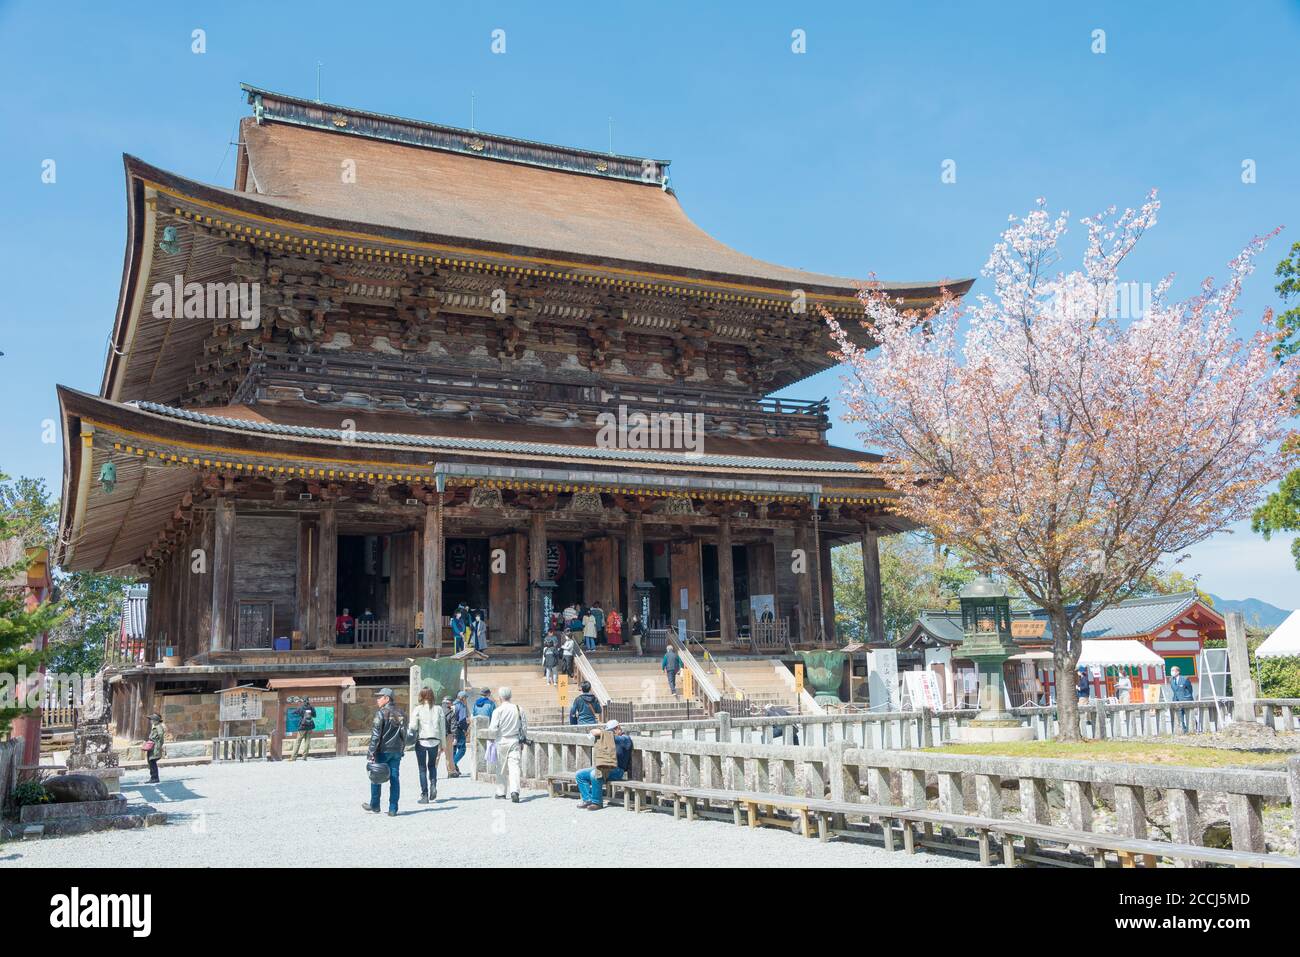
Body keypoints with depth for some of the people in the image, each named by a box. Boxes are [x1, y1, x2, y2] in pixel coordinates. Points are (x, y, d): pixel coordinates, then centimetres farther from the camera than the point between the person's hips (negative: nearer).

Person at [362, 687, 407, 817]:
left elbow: (376, 734, -14)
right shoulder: (400, 713, 10)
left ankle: (374, 806, 19)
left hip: (383, 750, -5)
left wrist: (371, 752, -12)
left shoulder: (381, 713, -10)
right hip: (397, 751, 5)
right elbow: (404, 733, 14)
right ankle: (393, 809, 4)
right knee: (395, 778, 4)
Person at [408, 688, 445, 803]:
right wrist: (443, 742, 12)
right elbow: (443, 728, 5)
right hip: (434, 741, 3)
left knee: (422, 769, 5)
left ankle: (424, 796, 4)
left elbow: (413, 726, -11)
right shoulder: (438, 709, 2)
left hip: (421, 741, -3)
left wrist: (409, 734, 8)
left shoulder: (417, 709, -7)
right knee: (432, 765, 20)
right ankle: (433, 785, -3)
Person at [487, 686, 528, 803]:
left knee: (501, 768, 11)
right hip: (515, 741, 2)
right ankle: (514, 791, -21)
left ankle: (501, 793, 21)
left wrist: (489, 728, 8)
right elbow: (524, 726, 6)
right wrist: (523, 741, 16)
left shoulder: (498, 711, -11)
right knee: (514, 766, -4)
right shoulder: (519, 709, 1)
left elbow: (493, 728, -15)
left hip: (502, 741, -2)